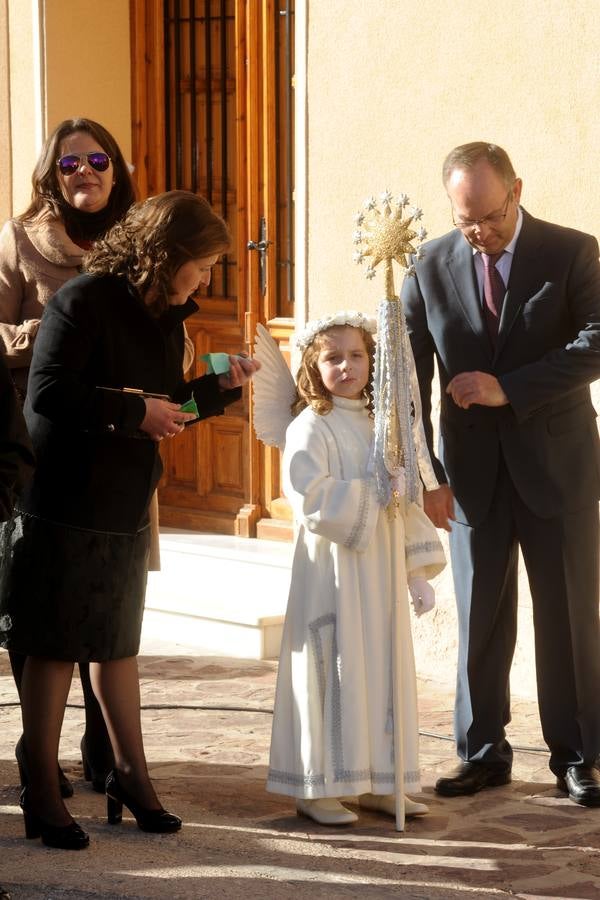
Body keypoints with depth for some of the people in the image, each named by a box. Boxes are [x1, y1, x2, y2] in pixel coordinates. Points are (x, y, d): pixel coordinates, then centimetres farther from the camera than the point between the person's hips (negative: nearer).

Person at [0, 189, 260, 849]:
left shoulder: (165, 317, 10)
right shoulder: (84, 301, -15)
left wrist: (221, 386, 2)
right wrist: (134, 410, -20)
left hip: (126, 506, 8)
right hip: (64, 504, -7)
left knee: (116, 643, 17)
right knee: (54, 647, 0)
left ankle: (130, 774, 26)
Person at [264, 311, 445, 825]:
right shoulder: (311, 427, -7)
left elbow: (406, 505, 16)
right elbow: (311, 497, -21)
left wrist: (419, 571, 13)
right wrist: (371, 493, -19)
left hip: (382, 570, 7)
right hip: (333, 569, -7)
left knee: (384, 668, 8)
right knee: (331, 671, -4)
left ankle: (376, 783, 17)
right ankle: (317, 788, 4)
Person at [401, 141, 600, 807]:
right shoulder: (430, 267, -1)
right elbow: (408, 375, 0)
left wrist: (508, 389, -23)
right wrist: (423, 472, -7)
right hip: (472, 471, 2)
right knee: (479, 619, 7)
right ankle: (482, 753, 18)